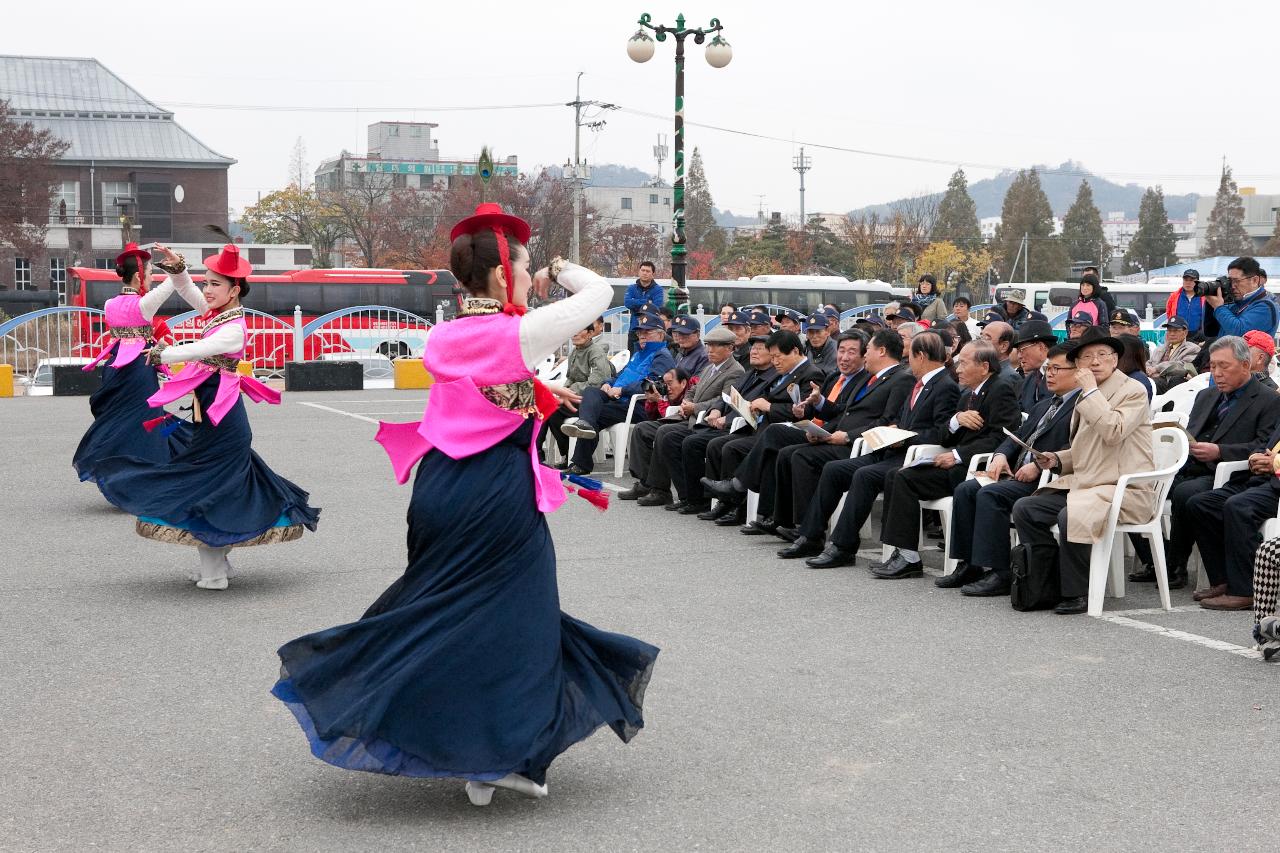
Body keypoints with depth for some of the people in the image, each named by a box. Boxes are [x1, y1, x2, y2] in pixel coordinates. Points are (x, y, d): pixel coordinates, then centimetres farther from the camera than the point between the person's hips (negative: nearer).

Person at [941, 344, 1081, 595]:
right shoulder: (1043, 405, 26)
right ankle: (968, 565, -5)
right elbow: (1018, 436, 24)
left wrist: (1039, 465, -23)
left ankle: (999, 574, -24)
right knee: (965, 490, -6)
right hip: (1017, 474, 9)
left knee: (990, 495, -27)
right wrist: (1001, 454, 3)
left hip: (1046, 479, -9)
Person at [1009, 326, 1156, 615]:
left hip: (1125, 490, -8)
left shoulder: (1133, 391, -5)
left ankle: (1078, 593, -16)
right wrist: (1056, 459, 11)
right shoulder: (1086, 397, 19)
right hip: (1084, 483, 8)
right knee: (1024, 508, -7)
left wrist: (1091, 391, -16)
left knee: (1071, 515, -33)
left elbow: (1113, 432, -24)